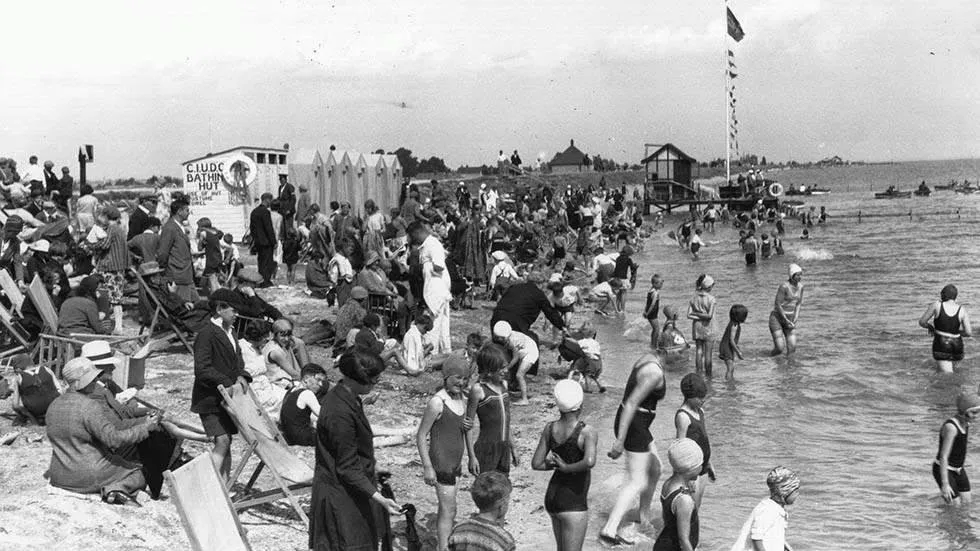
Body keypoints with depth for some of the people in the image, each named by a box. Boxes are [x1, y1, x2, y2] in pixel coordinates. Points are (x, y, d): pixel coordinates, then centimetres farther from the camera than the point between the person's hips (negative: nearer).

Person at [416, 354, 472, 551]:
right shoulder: (437, 403, -19)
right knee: (449, 510, -5)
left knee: (445, 508, 16)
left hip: (456, 463, 8)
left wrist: (466, 426, 4)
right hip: (441, 464, -8)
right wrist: (427, 467, -17)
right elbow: (421, 436, -16)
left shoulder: (462, 400, 5)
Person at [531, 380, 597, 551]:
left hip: (552, 497, 7)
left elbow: (536, 464, 2)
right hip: (573, 503, -7)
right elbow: (589, 461, -35)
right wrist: (567, 468, -19)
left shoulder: (550, 428, -2)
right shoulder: (588, 433, -18)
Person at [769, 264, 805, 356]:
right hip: (777, 318, -6)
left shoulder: (800, 287, 1)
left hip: (789, 319, 6)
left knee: (792, 348, -8)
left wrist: (795, 319, -6)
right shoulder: (784, 286, -21)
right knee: (779, 348, -13)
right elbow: (778, 305, -19)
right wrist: (786, 321, -19)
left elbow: (799, 304, 8)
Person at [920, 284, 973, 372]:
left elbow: (922, 322, -6)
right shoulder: (962, 311, -6)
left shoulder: (936, 305, -10)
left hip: (941, 345, -3)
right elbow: (969, 333, -10)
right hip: (957, 346, 3)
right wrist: (955, 332, 10)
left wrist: (930, 327, 17)